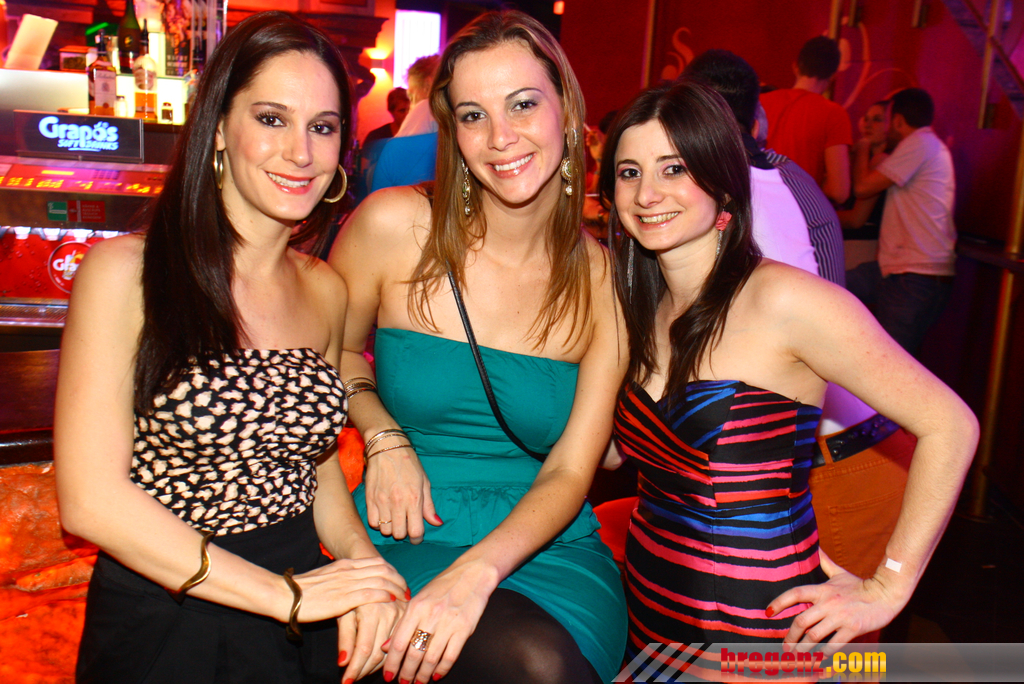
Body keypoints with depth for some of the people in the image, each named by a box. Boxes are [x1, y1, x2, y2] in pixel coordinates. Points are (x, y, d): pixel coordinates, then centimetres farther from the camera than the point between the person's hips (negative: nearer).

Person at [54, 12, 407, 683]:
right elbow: (91, 500, -12)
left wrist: (361, 557, -5)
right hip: (160, 626, -3)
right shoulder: (124, 273, -8)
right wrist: (285, 592, -14)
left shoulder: (326, 291, 7)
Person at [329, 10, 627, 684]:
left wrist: (479, 569, -23)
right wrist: (384, 439, -8)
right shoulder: (394, 225, -7)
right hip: (410, 541, -1)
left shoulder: (603, 280, -3)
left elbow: (569, 472, -6)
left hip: (549, 546, 2)